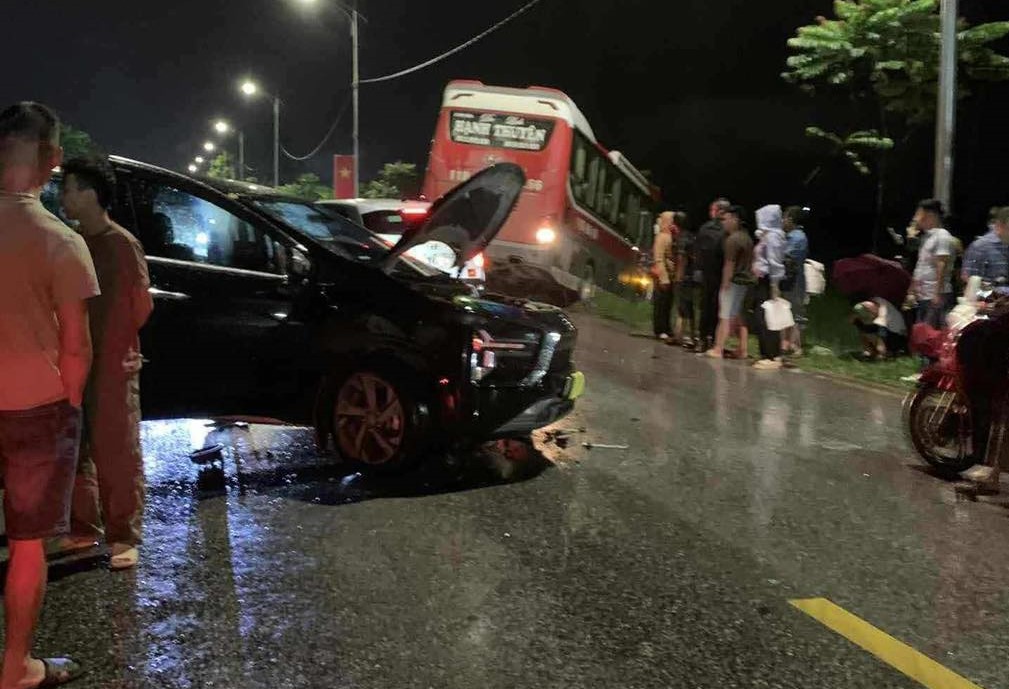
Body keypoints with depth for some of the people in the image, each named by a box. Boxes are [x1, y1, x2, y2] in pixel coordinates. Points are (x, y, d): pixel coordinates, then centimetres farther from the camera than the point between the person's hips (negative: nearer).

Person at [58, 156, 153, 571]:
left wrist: (109, 344, 1)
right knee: (75, 454, 13)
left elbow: (140, 305, -7)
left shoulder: (122, 245, -10)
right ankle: (84, 530, 26)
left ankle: (123, 538, 9)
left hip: (112, 369, -7)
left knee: (118, 456, 1)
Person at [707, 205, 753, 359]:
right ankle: (743, 350, 13)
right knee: (741, 317, 12)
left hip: (735, 282, -9)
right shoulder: (747, 237, 15)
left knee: (726, 317, -9)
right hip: (747, 281, 9)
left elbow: (729, 265, -18)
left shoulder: (732, 239, -14)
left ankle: (718, 349, -9)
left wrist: (724, 285, -17)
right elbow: (749, 262, 16)